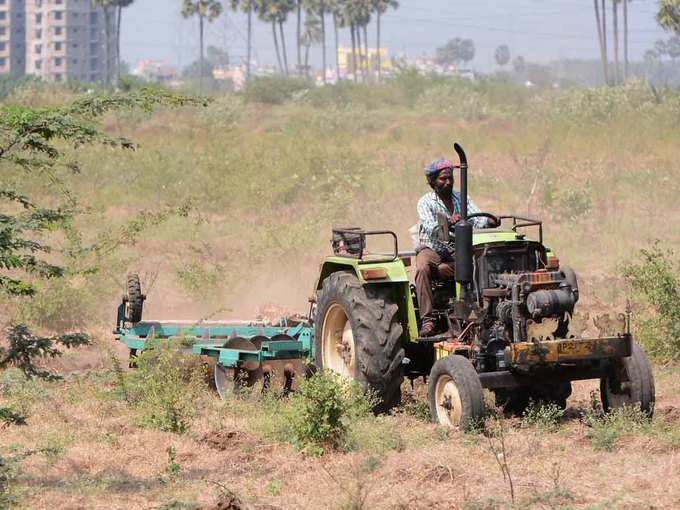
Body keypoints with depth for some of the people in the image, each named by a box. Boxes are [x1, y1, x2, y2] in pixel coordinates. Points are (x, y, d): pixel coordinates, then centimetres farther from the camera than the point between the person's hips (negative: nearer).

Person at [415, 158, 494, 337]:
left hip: (457, 252, 3)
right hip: (431, 250, -3)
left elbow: (478, 220, -3)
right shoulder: (426, 202, -3)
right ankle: (427, 320, -39)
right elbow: (430, 229, -21)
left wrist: (489, 222, -28)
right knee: (422, 268, -37)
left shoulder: (462, 199, 11)